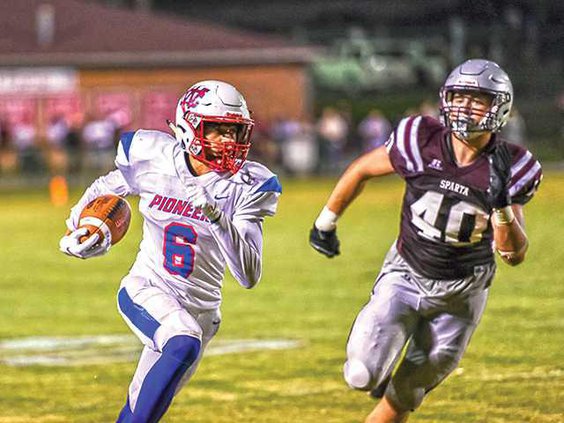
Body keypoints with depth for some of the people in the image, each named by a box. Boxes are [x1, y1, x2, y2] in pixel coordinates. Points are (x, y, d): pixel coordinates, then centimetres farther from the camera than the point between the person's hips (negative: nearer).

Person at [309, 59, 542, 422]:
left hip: (462, 293, 1)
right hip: (406, 275, 0)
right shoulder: (421, 141, -18)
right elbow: (362, 169, 2)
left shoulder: (507, 168, -14)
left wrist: (502, 208, -31)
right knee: (362, 376, -15)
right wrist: (326, 222, 11)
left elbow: (515, 255, -12)